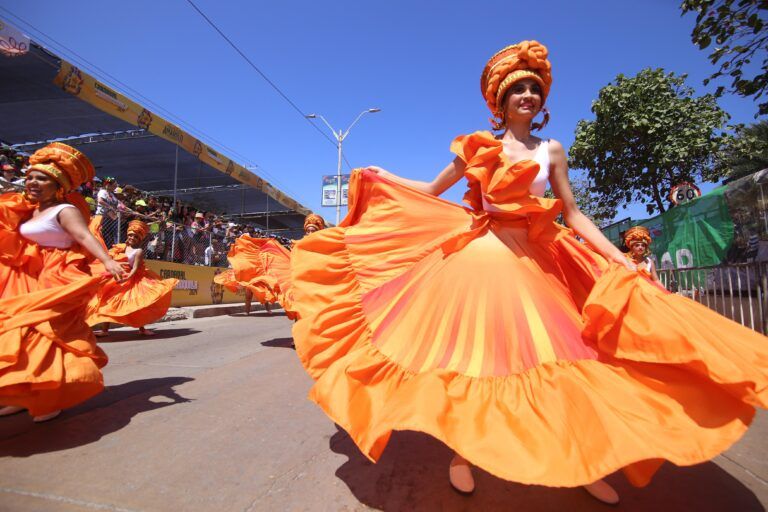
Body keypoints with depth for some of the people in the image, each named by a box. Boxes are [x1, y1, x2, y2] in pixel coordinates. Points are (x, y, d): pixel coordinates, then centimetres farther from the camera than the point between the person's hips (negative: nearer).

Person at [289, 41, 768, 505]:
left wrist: (620, 260, 3)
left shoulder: (551, 150, 11)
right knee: (471, 352, 0)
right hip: (479, 257, -2)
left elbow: (573, 214, 9)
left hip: (532, 262, 3)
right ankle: (463, 453, 19)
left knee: (552, 353, 5)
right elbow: (431, 191, 11)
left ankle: (579, 458, 26)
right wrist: (379, 178, 7)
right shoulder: (478, 146, 6)